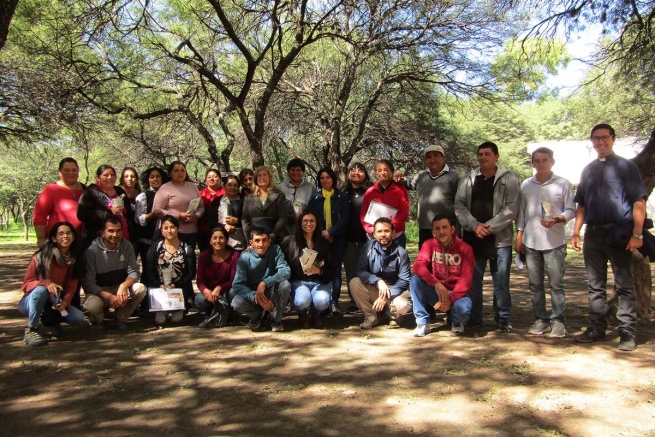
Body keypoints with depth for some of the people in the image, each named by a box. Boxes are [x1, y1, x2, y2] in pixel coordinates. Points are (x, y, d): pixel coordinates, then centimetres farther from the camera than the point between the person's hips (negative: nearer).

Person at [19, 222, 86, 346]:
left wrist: (65, 302, -27)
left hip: (55, 303, 4)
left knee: (79, 318, -19)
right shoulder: (41, 256, -19)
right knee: (41, 290, -38)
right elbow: (27, 284, -16)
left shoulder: (75, 259, -6)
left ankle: (50, 319, 11)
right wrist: (46, 283, -36)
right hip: (32, 301, -4)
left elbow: (72, 287, -6)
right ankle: (31, 330, -21)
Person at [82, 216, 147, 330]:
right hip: (99, 291, -3)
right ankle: (97, 321, 4)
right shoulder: (92, 250, -15)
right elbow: (88, 282, -18)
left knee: (141, 289, -26)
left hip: (120, 288, 3)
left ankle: (121, 319, -1)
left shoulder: (127, 246, -5)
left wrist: (124, 286, -32)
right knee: (92, 306, -36)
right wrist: (108, 296, -32)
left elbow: (134, 272, -9)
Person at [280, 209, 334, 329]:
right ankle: (303, 314, 9)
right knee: (302, 301, -32)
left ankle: (316, 314, 12)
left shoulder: (325, 243, 5)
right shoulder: (290, 241, -1)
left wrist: (319, 270, -16)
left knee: (322, 302, -30)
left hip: (320, 282, 1)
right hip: (299, 281, -1)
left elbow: (331, 270, 2)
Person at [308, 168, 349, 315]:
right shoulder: (314, 197, 9)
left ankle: (334, 302, -2)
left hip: (337, 238, -1)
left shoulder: (342, 196, 5)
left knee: (336, 269, -2)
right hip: (320, 238, 1)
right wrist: (321, 232, -11)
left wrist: (330, 231, -14)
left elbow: (345, 218, -3)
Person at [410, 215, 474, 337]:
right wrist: (436, 283, -37)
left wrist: (450, 299, -28)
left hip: (457, 292, -2)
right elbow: (418, 265, -20)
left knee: (463, 309, -35)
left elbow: (466, 278, -16)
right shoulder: (429, 244, -5)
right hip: (435, 292, 2)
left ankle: (456, 321, 5)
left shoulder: (465, 248, -10)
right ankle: (422, 323, -15)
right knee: (415, 280, -25)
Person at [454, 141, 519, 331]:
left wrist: (489, 227, -14)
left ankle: (503, 319, 17)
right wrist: (474, 225, -11)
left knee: (501, 281, 4)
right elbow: (459, 205, 2)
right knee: (472, 280, 8)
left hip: (500, 239, -2)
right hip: (472, 238, 3)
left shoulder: (508, 179, 1)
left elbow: (511, 208, -7)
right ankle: (474, 318, 20)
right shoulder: (468, 179, 9)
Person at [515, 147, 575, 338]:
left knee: (556, 283, 0)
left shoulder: (563, 184, 1)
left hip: (554, 242, -3)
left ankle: (558, 320, 9)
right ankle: (540, 319, 17)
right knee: (535, 284, 8)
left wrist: (557, 219, -19)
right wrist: (519, 237, 8)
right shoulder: (526, 185, 10)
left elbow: (571, 210, 0)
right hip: (530, 242, 3)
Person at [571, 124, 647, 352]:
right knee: (595, 286, 10)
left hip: (619, 233, -5)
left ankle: (627, 333, 5)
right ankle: (597, 329, 18)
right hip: (593, 234, 5)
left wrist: (637, 234, -13)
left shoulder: (626, 166, 1)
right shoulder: (588, 170, 15)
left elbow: (639, 201, -5)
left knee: (624, 286, 0)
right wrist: (576, 232, 10)